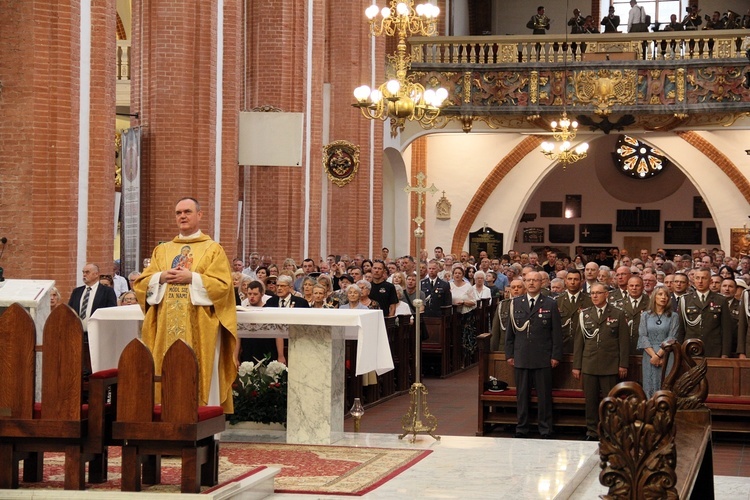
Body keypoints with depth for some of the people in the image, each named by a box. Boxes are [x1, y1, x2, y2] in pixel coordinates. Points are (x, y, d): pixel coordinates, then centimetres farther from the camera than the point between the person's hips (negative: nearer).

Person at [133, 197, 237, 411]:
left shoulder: (213, 249, 5)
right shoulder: (162, 250, 17)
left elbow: (222, 285, -7)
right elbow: (141, 283, 11)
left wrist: (191, 278, -14)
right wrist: (162, 277, -8)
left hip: (200, 328, -4)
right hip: (167, 328, 4)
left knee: (200, 375, -6)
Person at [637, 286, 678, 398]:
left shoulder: (673, 316, 5)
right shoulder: (645, 315, 8)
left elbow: (671, 338, -3)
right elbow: (643, 337, 0)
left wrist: (659, 355, -13)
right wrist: (654, 355, -11)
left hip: (666, 356, -1)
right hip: (649, 356, 1)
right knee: (650, 386, 0)